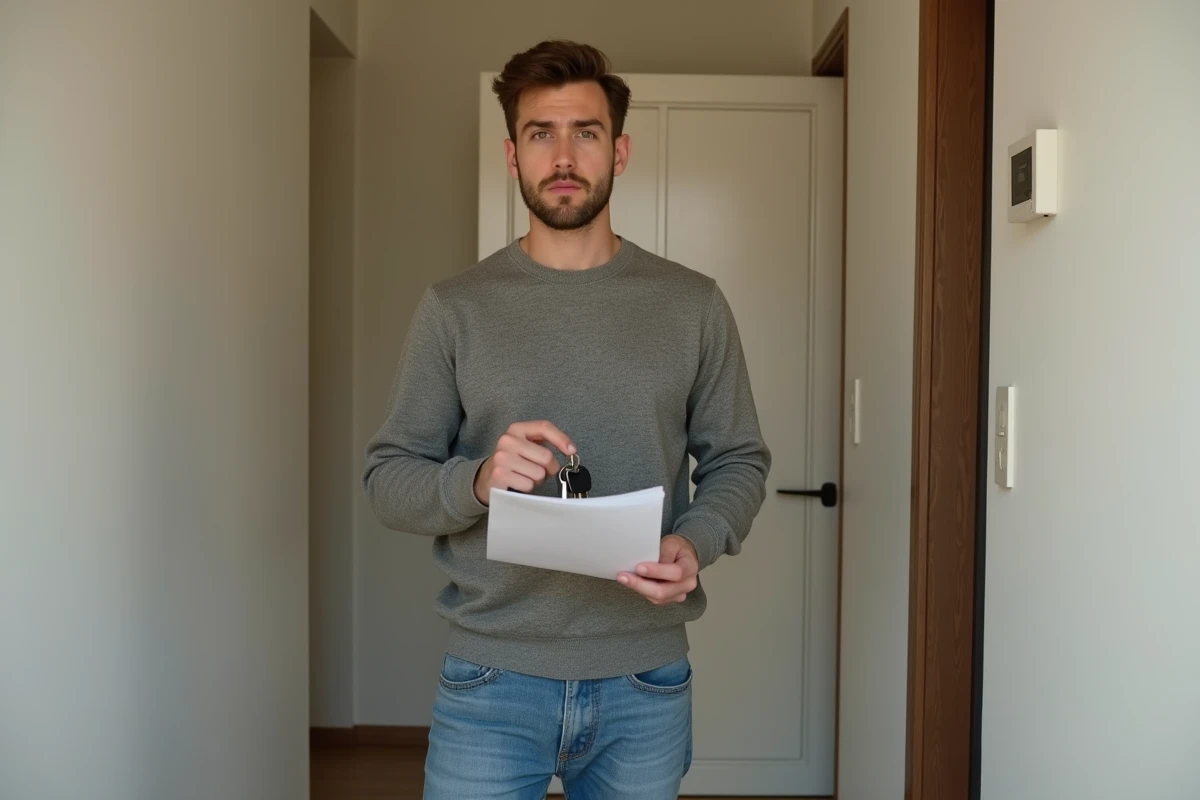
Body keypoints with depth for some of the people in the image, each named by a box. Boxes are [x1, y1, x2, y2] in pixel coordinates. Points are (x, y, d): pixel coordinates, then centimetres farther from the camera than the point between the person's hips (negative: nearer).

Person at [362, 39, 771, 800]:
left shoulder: (694, 303, 2)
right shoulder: (454, 308, -1)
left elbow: (738, 459, 5)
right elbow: (389, 477, -1)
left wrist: (696, 541, -15)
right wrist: (476, 479, -21)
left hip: (646, 682, 1)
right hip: (491, 680, -1)